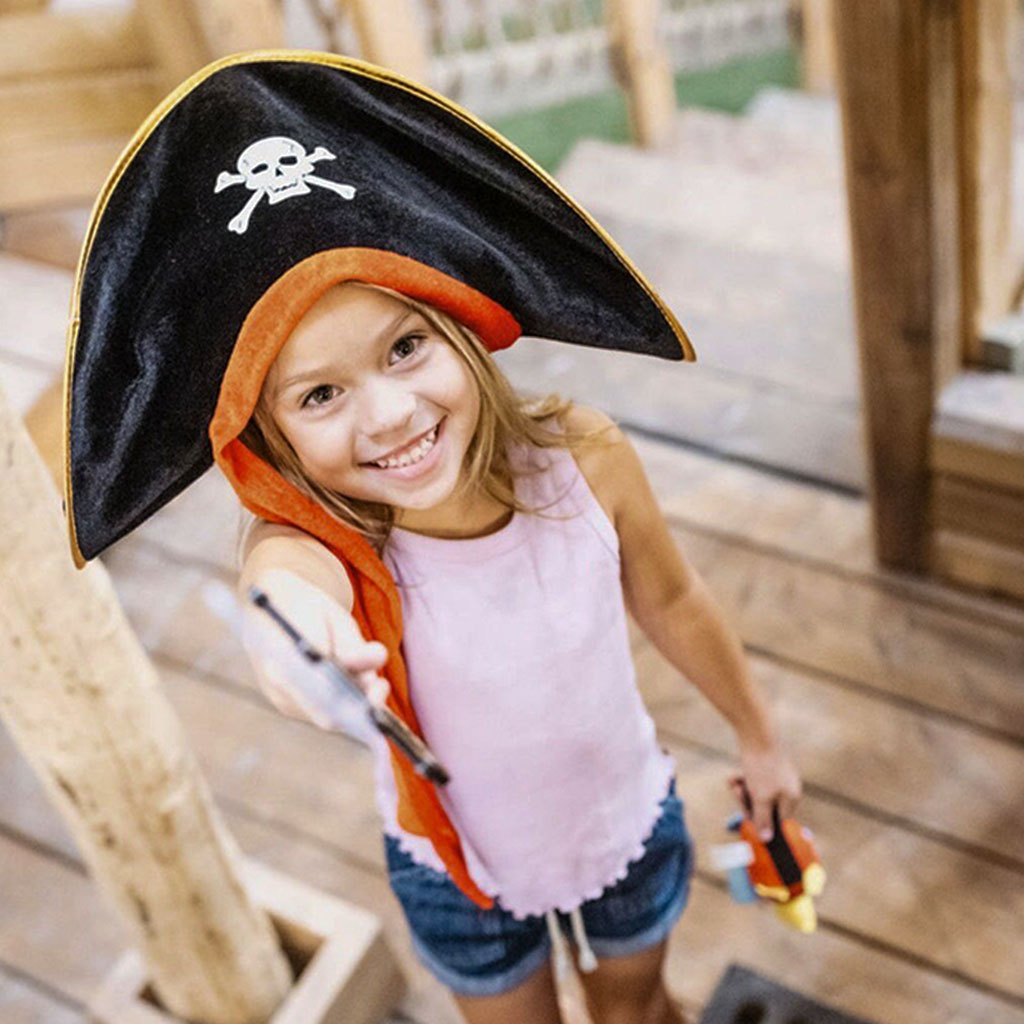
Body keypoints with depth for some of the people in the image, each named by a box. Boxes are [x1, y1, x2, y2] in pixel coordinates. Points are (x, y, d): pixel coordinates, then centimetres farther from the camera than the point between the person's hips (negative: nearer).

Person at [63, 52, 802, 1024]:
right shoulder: (313, 544, -33)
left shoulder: (584, 458, -27)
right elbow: (292, 572, -59)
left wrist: (758, 734, 7)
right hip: (461, 875, -1)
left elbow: (670, 599, -8)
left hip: (631, 827, 2)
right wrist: (294, 618, -84)